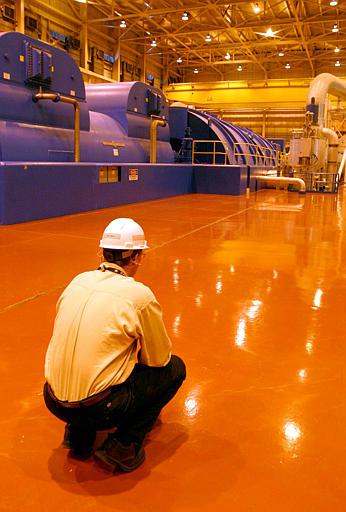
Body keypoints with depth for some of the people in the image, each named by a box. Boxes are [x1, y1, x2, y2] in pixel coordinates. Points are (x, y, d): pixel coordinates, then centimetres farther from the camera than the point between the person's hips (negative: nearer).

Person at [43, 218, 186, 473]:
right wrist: (139, 350, 20)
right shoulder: (139, 294, -15)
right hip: (99, 409, -6)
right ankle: (123, 446, 4)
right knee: (175, 368, 10)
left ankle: (79, 433, 25)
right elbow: (160, 359, -2)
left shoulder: (78, 281, 4)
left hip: (54, 402, 7)